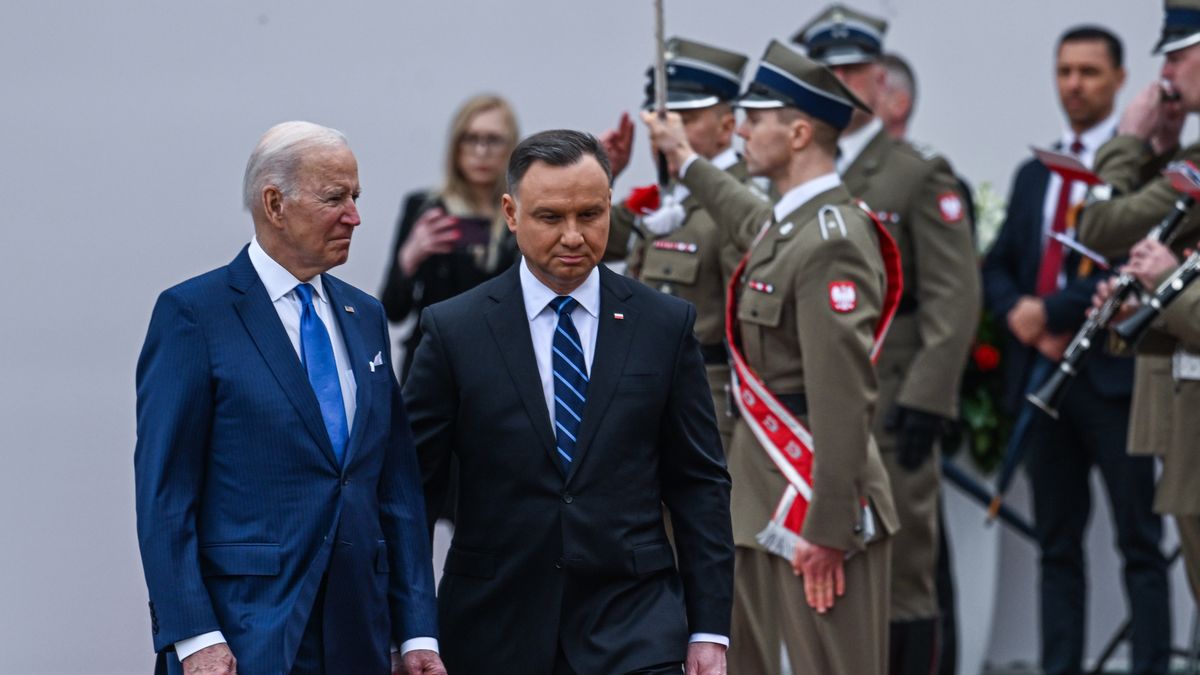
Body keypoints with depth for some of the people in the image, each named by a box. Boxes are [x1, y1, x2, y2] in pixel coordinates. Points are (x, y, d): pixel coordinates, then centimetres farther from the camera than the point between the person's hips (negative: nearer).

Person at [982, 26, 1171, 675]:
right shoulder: (1034, 176, 19)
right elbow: (997, 267, 16)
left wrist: (1053, 312, -15)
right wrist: (1020, 314, -5)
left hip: (1111, 374, -7)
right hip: (1040, 371, 7)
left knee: (1139, 541, -4)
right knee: (1056, 543, 8)